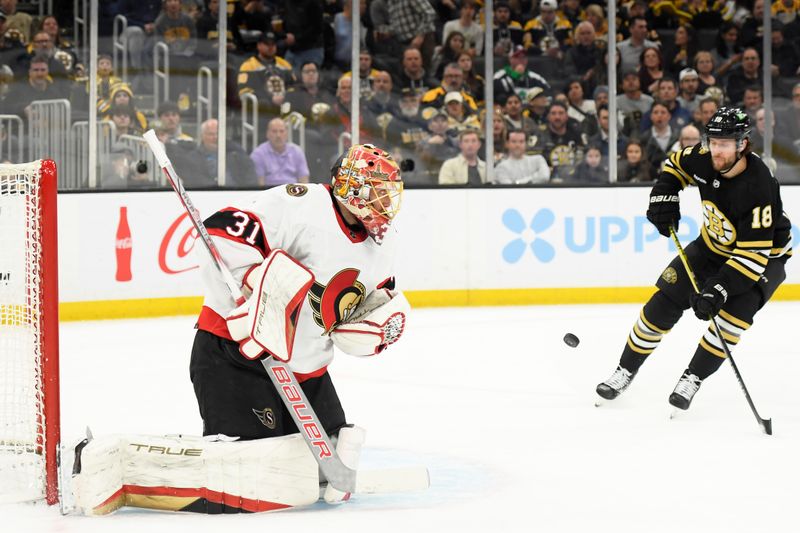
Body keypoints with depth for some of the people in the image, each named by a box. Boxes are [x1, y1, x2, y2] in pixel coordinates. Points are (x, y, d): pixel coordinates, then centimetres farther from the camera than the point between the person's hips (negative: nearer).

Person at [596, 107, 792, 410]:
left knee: (733, 313, -29)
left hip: (764, 255, -5)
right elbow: (676, 165, 7)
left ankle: (692, 379, -13)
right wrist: (663, 198, -11)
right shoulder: (705, 159, -19)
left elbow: (754, 255, -37)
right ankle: (626, 371, 14)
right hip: (712, 246, 6)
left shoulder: (758, 188, -36)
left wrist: (718, 290, -43)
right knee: (665, 302, -2)